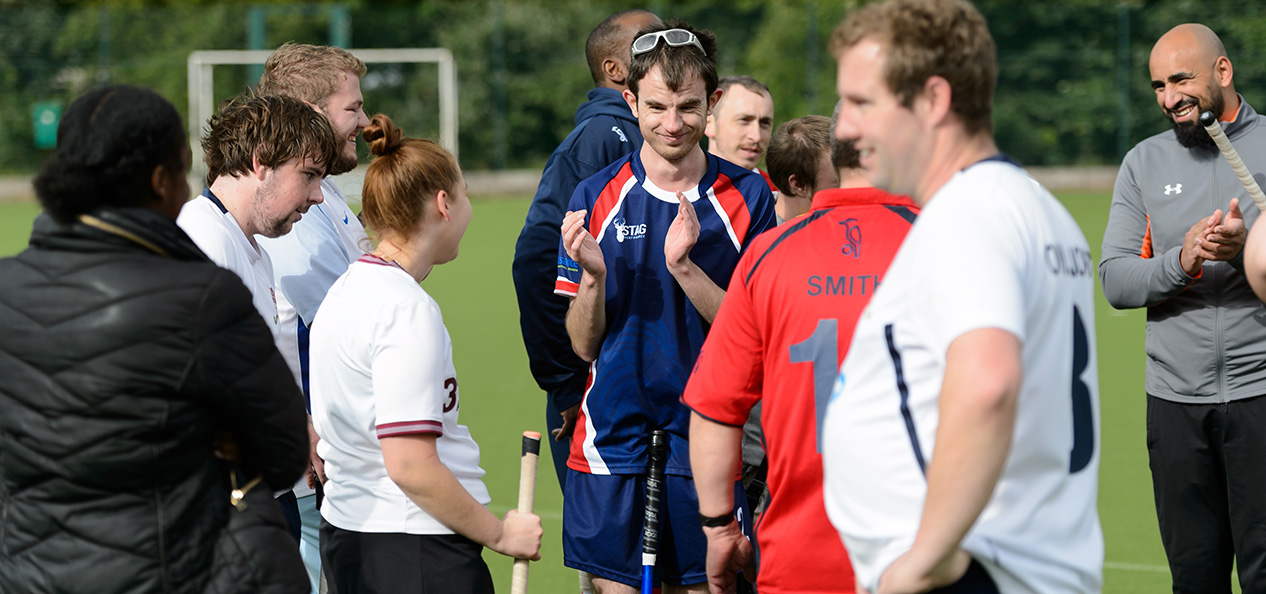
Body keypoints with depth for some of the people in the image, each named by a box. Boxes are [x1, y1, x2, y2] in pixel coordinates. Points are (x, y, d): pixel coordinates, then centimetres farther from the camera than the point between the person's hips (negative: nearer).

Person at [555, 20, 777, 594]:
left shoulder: (748, 197, 0)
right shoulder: (596, 197, 1)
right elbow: (583, 345, 3)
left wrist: (684, 266, -18)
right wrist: (593, 275, -17)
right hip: (613, 436, 0)